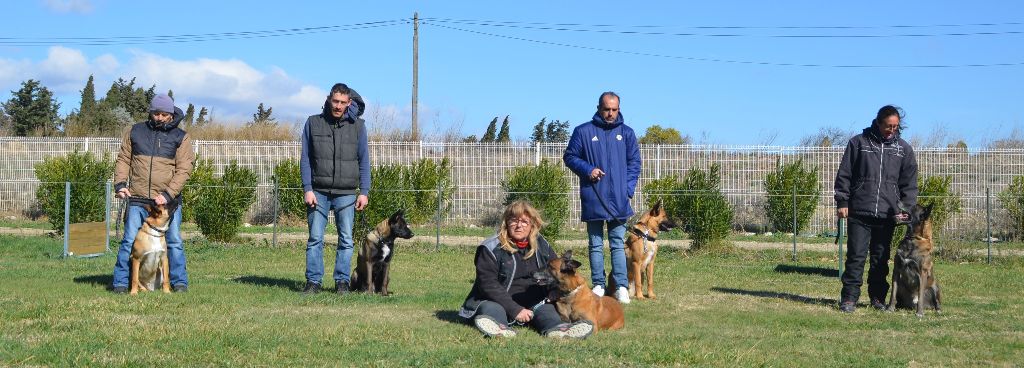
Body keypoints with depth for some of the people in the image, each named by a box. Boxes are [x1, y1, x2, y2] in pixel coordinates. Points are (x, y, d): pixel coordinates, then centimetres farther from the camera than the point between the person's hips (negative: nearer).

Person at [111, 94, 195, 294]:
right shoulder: (135, 132, 10)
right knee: (130, 241, -1)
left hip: (169, 200, -1)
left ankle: (179, 282, 12)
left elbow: (184, 170, -4)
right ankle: (120, 282, 7)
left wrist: (168, 194, -15)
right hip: (137, 199, 1)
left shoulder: (181, 137, 3)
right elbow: (123, 159, 13)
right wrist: (120, 183, -3)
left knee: (174, 241, 2)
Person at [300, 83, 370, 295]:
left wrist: (364, 192, -1)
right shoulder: (313, 123, 3)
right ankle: (313, 281, 4)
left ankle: (342, 281, 10)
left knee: (346, 239, 2)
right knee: (315, 238, -1)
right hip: (318, 192, 0)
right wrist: (308, 189, -5)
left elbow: (364, 160, 6)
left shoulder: (357, 126, 3)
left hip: (346, 193, 0)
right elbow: (305, 159, 4)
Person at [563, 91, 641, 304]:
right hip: (593, 199, -1)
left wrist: (628, 189, -1)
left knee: (618, 244, 0)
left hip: (619, 199, 1)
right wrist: (587, 169, -10)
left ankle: (621, 286, -1)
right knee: (596, 245, 5)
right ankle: (598, 285, 10)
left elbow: (634, 162, 11)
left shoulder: (626, 133, 9)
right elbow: (569, 157, 7)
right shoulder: (583, 132, 3)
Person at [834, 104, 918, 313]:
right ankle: (849, 299, -2)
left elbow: (909, 183, 10)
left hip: (887, 215, 2)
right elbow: (844, 174, 4)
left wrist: (906, 208, -2)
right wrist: (842, 202, -2)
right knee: (856, 256, -5)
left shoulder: (904, 149, 10)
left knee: (881, 259, 8)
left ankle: (878, 298, 18)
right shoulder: (859, 142, 4)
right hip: (859, 212, -2)